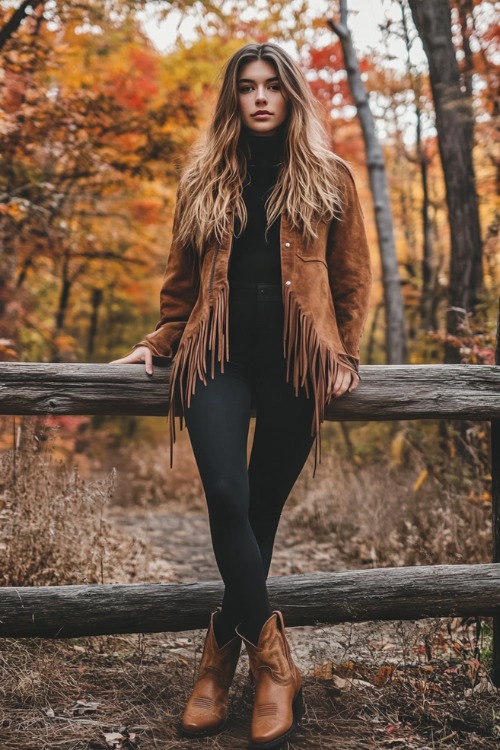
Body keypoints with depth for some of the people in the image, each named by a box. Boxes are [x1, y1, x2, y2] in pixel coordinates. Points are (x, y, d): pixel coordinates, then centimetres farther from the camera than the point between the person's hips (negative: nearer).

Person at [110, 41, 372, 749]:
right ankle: (275, 663, -6)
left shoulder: (329, 178, 11)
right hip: (219, 354, 1)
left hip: (296, 361, -1)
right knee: (227, 499, -17)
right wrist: (160, 341, 12)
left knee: (261, 510, -1)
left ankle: (222, 655, 14)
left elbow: (353, 278, 12)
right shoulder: (206, 180, 15)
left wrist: (344, 356, 6)